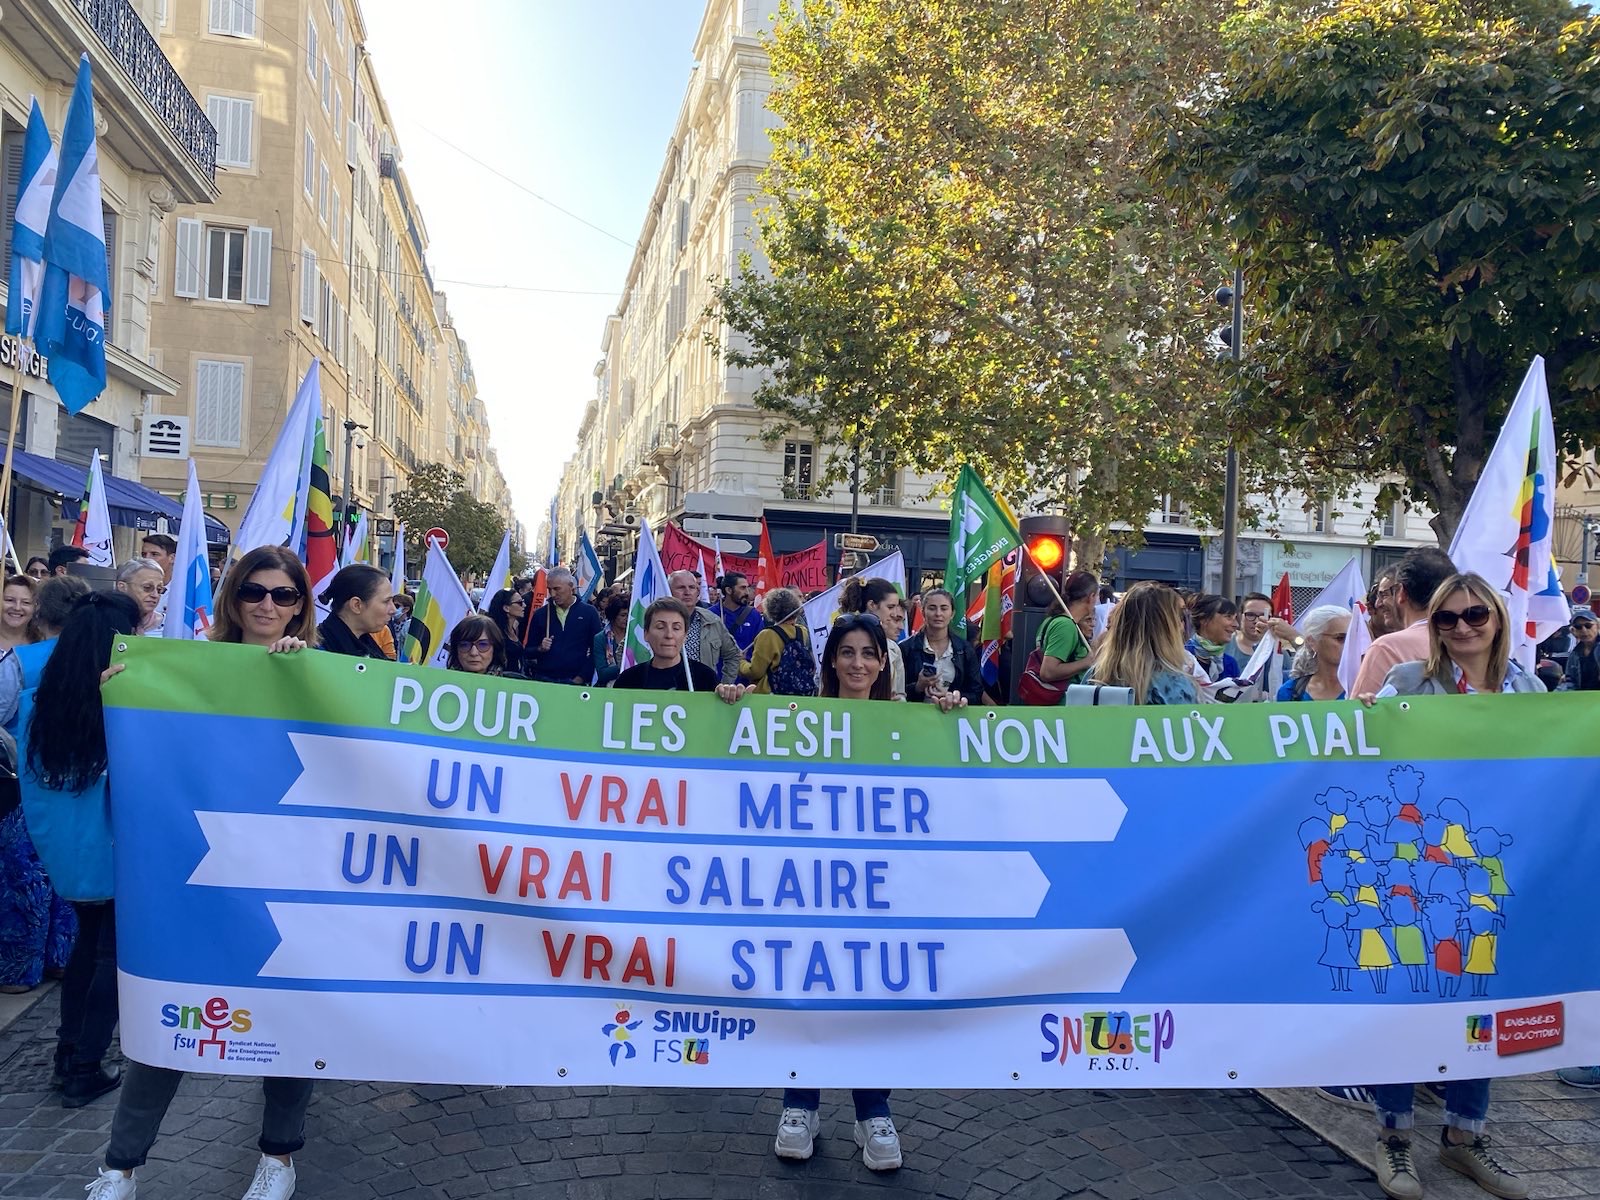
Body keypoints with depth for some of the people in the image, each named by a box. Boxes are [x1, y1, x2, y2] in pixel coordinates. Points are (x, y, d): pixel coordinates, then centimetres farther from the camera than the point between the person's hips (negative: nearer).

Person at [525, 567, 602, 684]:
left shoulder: (589, 613, 1)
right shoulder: (540, 615, 7)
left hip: (574, 681, -2)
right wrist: (540, 649, -9)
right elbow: (528, 653, 11)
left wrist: (581, 678, -8)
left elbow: (596, 651, -1)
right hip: (543, 680, 2)